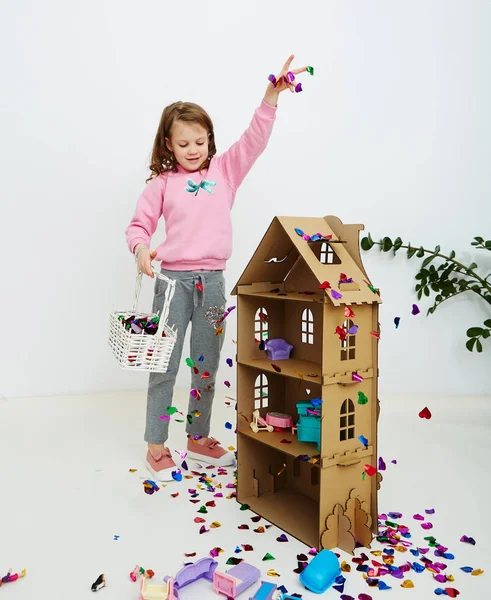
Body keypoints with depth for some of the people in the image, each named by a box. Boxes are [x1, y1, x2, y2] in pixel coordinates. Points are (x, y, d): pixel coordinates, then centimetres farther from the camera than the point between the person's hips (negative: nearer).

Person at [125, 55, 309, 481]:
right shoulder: (162, 183, 2)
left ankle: (198, 439, 30)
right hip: (173, 280, -2)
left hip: (212, 281, 3)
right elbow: (139, 224, 3)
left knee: (207, 365, 13)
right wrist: (141, 248, -19)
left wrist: (272, 96, -12)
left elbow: (254, 140, -1)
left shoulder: (225, 171, 8)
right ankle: (156, 447, 18)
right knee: (164, 366, 4)